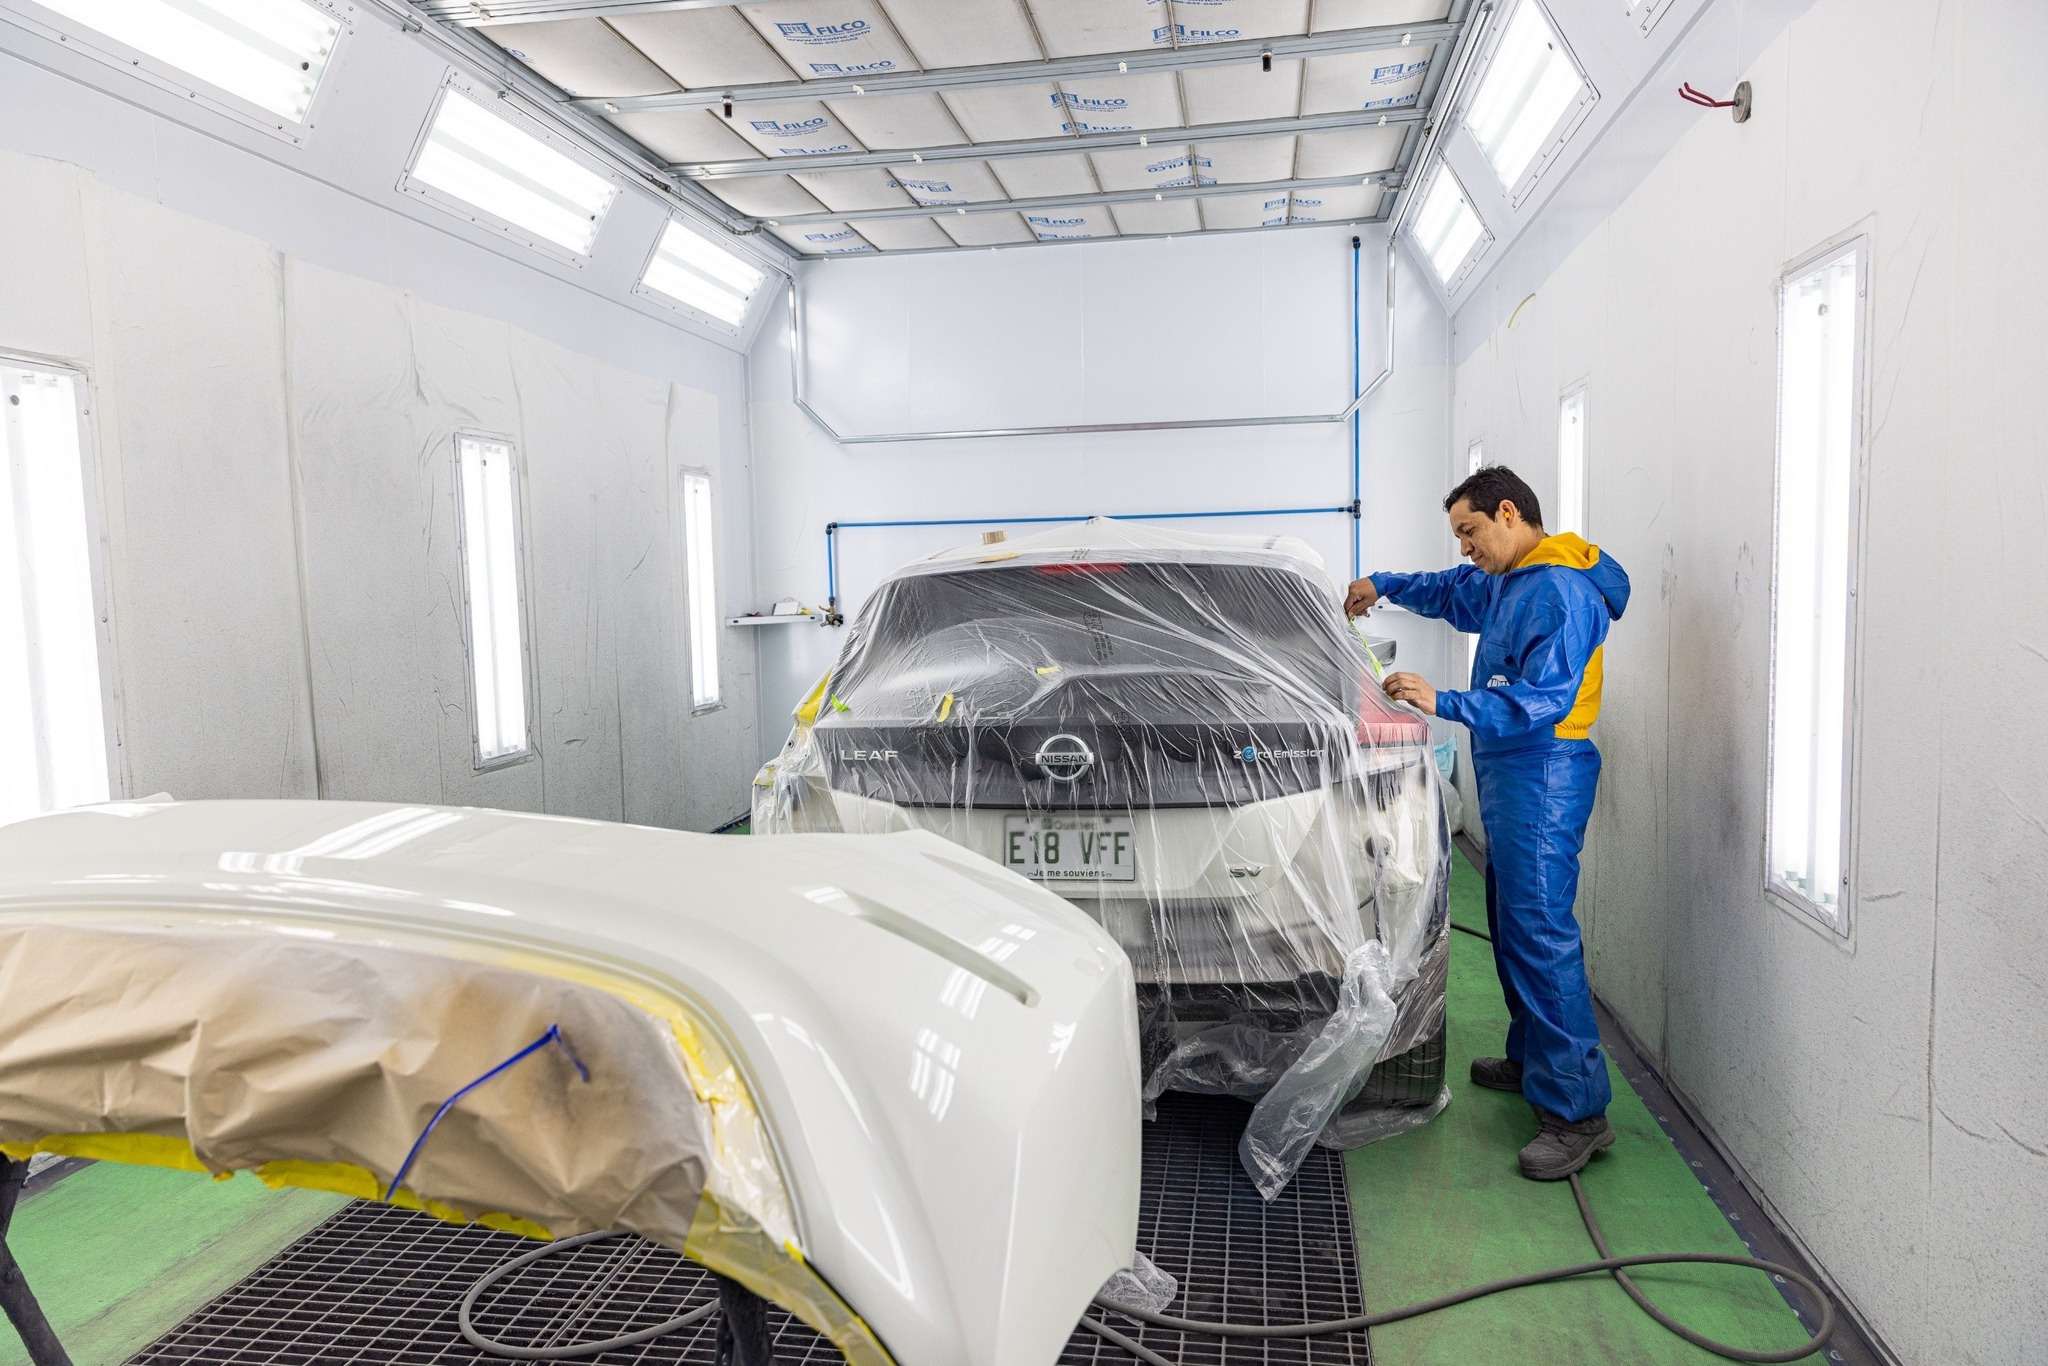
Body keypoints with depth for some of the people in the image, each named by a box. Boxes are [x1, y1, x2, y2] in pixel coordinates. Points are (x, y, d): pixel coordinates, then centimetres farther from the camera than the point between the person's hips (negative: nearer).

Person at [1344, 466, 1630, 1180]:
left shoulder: (1562, 591, -17)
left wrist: (1443, 704, -31)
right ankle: (1531, 1060, 31)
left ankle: (1577, 1108, -9)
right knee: (1512, 924, 17)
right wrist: (1385, 585, 31)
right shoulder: (1505, 582, 15)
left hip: (1543, 774, -10)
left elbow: (1543, 699, -27)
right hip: (1507, 773, 10)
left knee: (1541, 931, -13)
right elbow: (1453, 591, 38)